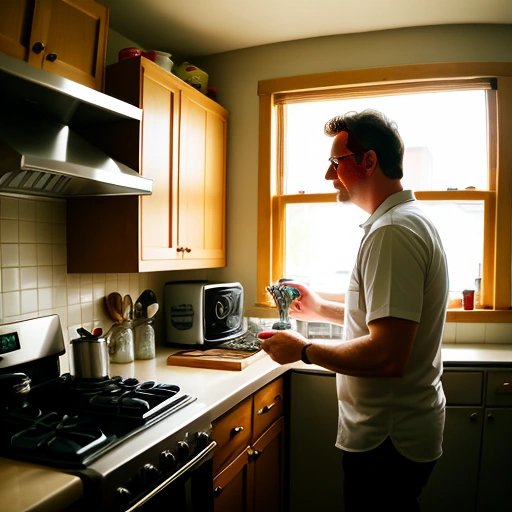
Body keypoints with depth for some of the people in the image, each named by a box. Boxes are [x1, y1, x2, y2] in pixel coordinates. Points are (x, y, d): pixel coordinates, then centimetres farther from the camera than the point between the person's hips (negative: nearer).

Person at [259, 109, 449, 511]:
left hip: (387, 439, -10)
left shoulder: (392, 232, -24)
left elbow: (387, 356, -30)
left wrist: (304, 350, -17)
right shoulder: (410, 220, 10)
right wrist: (322, 309, 12)